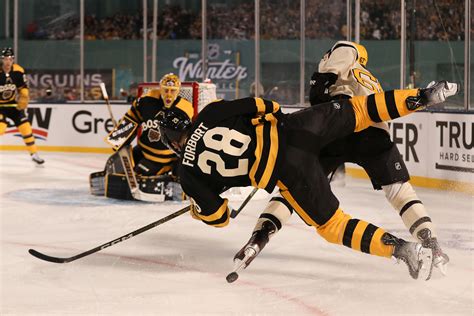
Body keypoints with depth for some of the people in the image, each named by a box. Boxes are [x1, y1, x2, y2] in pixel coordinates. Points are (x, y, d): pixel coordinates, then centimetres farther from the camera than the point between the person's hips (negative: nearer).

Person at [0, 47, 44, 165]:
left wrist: (24, 97, -2)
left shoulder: (18, 71, -7)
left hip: (14, 105, 4)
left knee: (25, 127, 3)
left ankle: (34, 154, 16)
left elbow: (23, 86, 9)